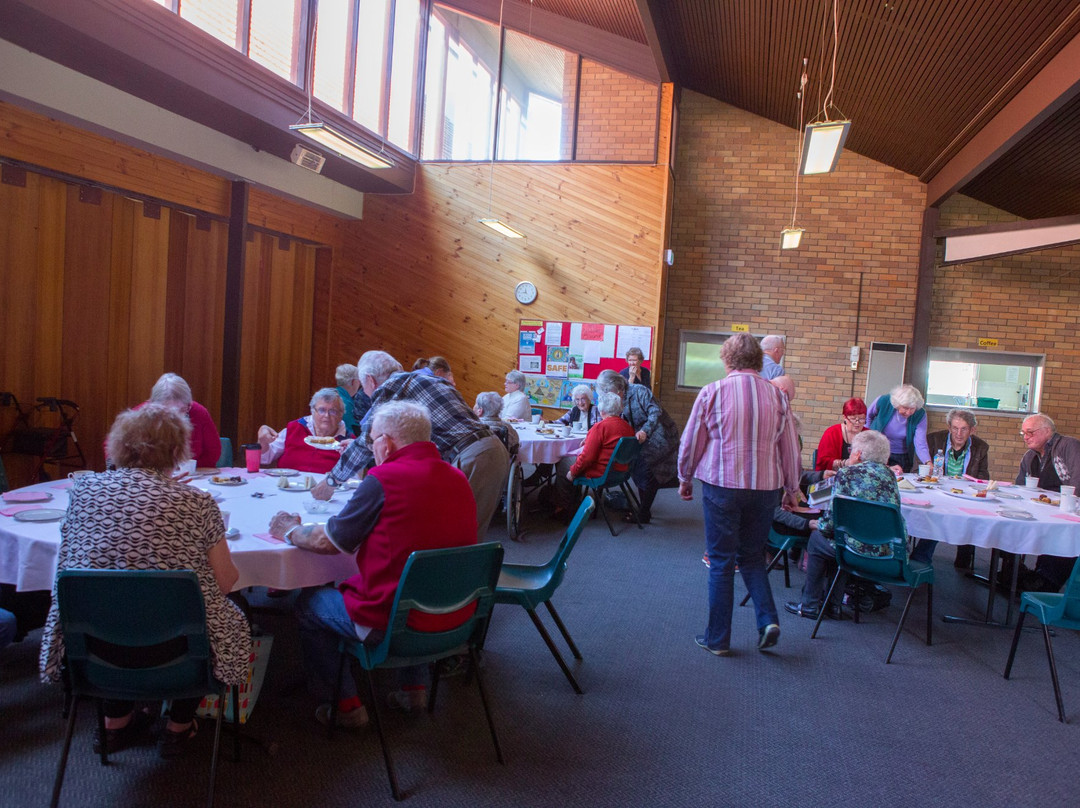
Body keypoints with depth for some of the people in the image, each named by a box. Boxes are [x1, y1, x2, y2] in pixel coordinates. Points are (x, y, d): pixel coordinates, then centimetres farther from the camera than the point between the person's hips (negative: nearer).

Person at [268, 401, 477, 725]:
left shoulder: (383, 479, -18)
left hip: (389, 624, -6)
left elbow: (328, 542, -8)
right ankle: (414, 687, 35)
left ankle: (345, 704, 24)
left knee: (308, 604, 17)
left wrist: (290, 532, 11)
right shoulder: (458, 479, 1)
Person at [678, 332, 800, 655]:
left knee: (721, 562, 7)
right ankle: (768, 619, 4)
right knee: (752, 558, 19)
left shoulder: (713, 392, -7)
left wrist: (685, 479, 14)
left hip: (722, 486, -3)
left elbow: (690, 442, -1)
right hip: (765, 487, 3)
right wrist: (791, 489, 19)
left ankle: (717, 638, 13)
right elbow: (790, 447, 7)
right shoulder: (776, 395, 1)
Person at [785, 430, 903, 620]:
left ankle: (810, 605, 28)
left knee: (817, 539, 21)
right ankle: (834, 601, 35)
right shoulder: (889, 473, 12)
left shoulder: (847, 473, -6)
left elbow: (833, 516, -7)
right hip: (892, 550, 6)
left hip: (863, 551, -6)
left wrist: (819, 524, 16)